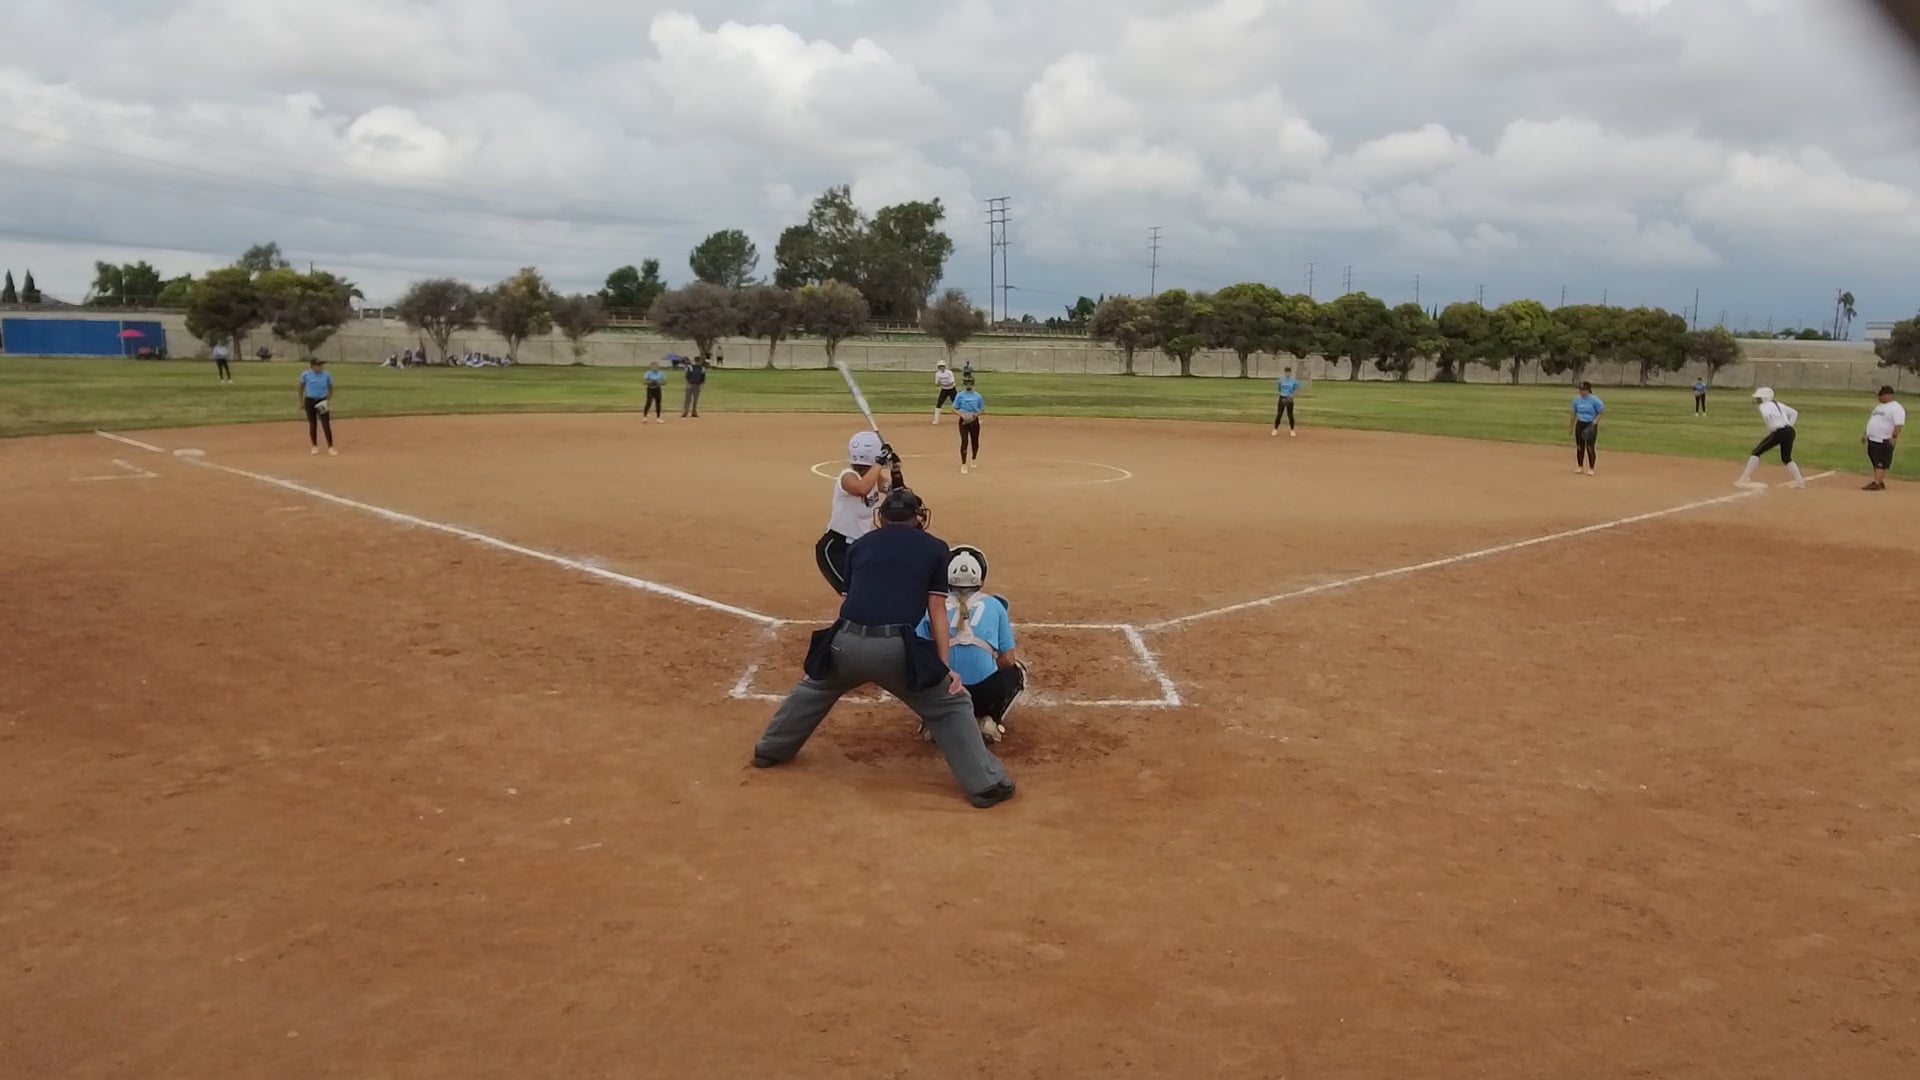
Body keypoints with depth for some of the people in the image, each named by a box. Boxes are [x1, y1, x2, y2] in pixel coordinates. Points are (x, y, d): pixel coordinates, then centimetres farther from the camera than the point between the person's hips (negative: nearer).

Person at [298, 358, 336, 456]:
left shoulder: (326, 375, -3)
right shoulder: (305, 375, -5)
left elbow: (330, 388, 8)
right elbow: (301, 388, 6)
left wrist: (328, 400, -3)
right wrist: (301, 402, 5)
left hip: (322, 402, 0)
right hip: (310, 401, 0)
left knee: (326, 424, -8)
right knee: (312, 424, 7)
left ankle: (330, 447, -4)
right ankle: (314, 446, 21)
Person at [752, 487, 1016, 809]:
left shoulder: (861, 544, 22)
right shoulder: (934, 547, 14)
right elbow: (937, 610, 8)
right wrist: (946, 667, 7)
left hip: (847, 642, 3)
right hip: (895, 648, -3)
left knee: (813, 690, 33)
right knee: (951, 705, 12)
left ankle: (770, 750, 46)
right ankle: (986, 784, 7)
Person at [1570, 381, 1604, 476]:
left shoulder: (1594, 400, -13)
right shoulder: (1577, 399, 2)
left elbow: (1601, 412, -8)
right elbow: (1573, 413, 12)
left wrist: (1595, 422, -17)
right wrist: (1571, 425, 14)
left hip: (1591, 425, -5)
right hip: (1580, 424, 5)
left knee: (1590, 447, -7)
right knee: (1579, 446, 8)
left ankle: (1591, 468, 3)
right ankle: (1580, 467, 21)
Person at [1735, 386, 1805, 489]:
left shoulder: (1764, 406, 1)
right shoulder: (1778, 404, 24)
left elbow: (1767, 415, -21)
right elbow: (1794, 413, 25)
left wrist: (1770, 430, -10)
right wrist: (1788, 426, 19)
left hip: (1778, 432, -7)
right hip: (1790, 431, 7)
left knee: (1756, 452, 2)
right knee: (1786, 458, 23)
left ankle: (1744, 478, -2)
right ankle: (1800, 480, 14)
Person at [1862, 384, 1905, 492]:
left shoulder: (1896, 408, -12)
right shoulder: (1879, 406, 18)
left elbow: (1899, 424, -21)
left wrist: (1894, 437, -29)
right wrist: (1866, 434, 24)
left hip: (1884, 441, -9)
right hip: (1872, 440, 9)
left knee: (1881, 463, -9)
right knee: (1875, 463, 12)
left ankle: (1876, 483, -13)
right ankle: (1880, 483, 19)